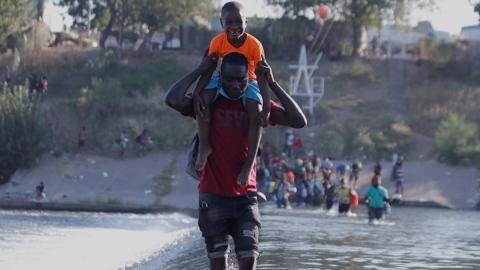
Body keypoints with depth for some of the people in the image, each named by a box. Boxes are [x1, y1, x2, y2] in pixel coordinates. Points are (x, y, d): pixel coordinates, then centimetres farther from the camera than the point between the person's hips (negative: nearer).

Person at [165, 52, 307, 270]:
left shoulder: (256, 105, 6)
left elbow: (299, 121, -2)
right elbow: (173, 99, -17)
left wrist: (272, 84, -5)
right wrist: (200, 70, -9)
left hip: (245, 197, 1)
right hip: (213, 197, -1)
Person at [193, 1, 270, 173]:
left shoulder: (254, 45, -23)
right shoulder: (217, 42, -17)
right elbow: (208, 71, -13)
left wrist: (266, 107, -33)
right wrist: (196, 92, -30)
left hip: (248, 82, -2)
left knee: (256, 110, -31)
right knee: (202, 98, -27)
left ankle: (249, 164, -26)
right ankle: (204, 146, -19)